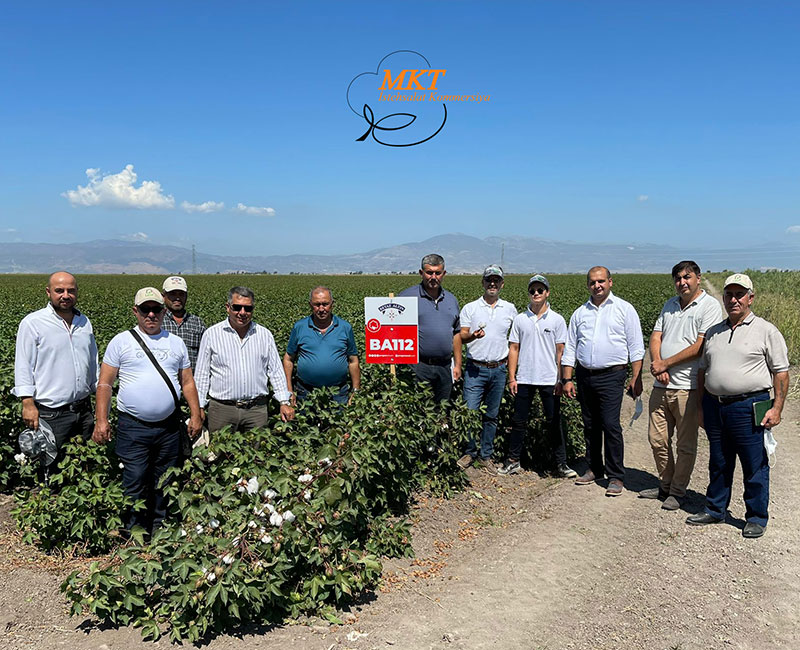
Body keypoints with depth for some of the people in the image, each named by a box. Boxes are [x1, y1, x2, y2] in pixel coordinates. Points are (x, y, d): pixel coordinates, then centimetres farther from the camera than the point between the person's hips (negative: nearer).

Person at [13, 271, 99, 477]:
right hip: (51, 414, -5)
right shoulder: (32, 323, -6)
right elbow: (23, 366, -8)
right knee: (50, 472, 0)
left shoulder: (84, 322, 12)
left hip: (84, 410, 6)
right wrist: (28, 403, -15)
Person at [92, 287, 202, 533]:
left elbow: (188, 382, 13)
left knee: (163, 484, 12)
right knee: (134, 485, -4)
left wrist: (195, 415, 4)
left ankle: (159, 531, 26)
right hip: (132, 427, -3)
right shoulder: (121, 342, 1)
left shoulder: (176, 343, 11)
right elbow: (104, 384, 0)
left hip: (168, 426, 3)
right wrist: (101, 420, -9)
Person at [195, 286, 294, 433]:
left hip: (257, 409, 1)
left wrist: (284, 402, 1)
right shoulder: (211, 334, 2)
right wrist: (200, 406, 2)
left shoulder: (265, 335, 7)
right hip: (221, 409, -1)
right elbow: (202, 374, 6)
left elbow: (276, 371, 9)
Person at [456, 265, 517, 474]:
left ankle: (485, 456, 21)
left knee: (491, 416, 9)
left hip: (498, 370, 2)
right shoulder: (470, 308, 2)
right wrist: (473, 336, -24)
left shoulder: (510, 309, 8)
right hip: (475, 369, -2)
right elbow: (461, 337, -3)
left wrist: (510, 357, 6)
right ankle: (469, 452, 14)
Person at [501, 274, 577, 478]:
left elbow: (561, 352, 2)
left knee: (554, 422, 3)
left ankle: (561, 463, 11)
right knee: (519, 421, 8)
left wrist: (561, 380, -3)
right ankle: (513, 461, 18)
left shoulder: (557, 320, 2)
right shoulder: (520, 320, 6)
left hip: (549, 380, -1)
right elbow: (513, 349, 7)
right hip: (524, 379, 2)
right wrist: (512, 378, 1)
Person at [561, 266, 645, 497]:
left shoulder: (624, 309, 2)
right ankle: (594, 468, 24)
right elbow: (569, 348, 14)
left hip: (611, 376, -4)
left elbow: (636, 347, 0)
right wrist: (567, 379, 7)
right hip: (584, 376, 4)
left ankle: (615, 476, 0)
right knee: (590, 425, 11)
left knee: (611, 425, -9)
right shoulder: (580, 313, 13)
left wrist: (636, 378, -7)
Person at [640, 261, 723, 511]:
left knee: (685, 444, 4)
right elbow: (656, 336, 10)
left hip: (688, 387, -6)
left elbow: (700, 347, -14)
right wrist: (656, 364, -9)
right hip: (661, 385, 6)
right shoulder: (669, 305, 16)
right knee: (657, 439, 12)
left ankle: (678, 491, 18)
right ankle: (664, 485, 28)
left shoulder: (710, 306, -5)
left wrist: (665, 364, -12)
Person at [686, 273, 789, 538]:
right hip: (714, 405, 5)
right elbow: (703, 371, 20)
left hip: (749, 408, -5)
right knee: (718, 464, 15)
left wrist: (777, 408, -9)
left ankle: (757, 518, 16)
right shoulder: (713, 332, 14)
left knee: (755, 466, 2)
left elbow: (781, 372, -2)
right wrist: (701, 406, 17)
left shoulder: (766, 331, 0)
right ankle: (714, 510, 27)